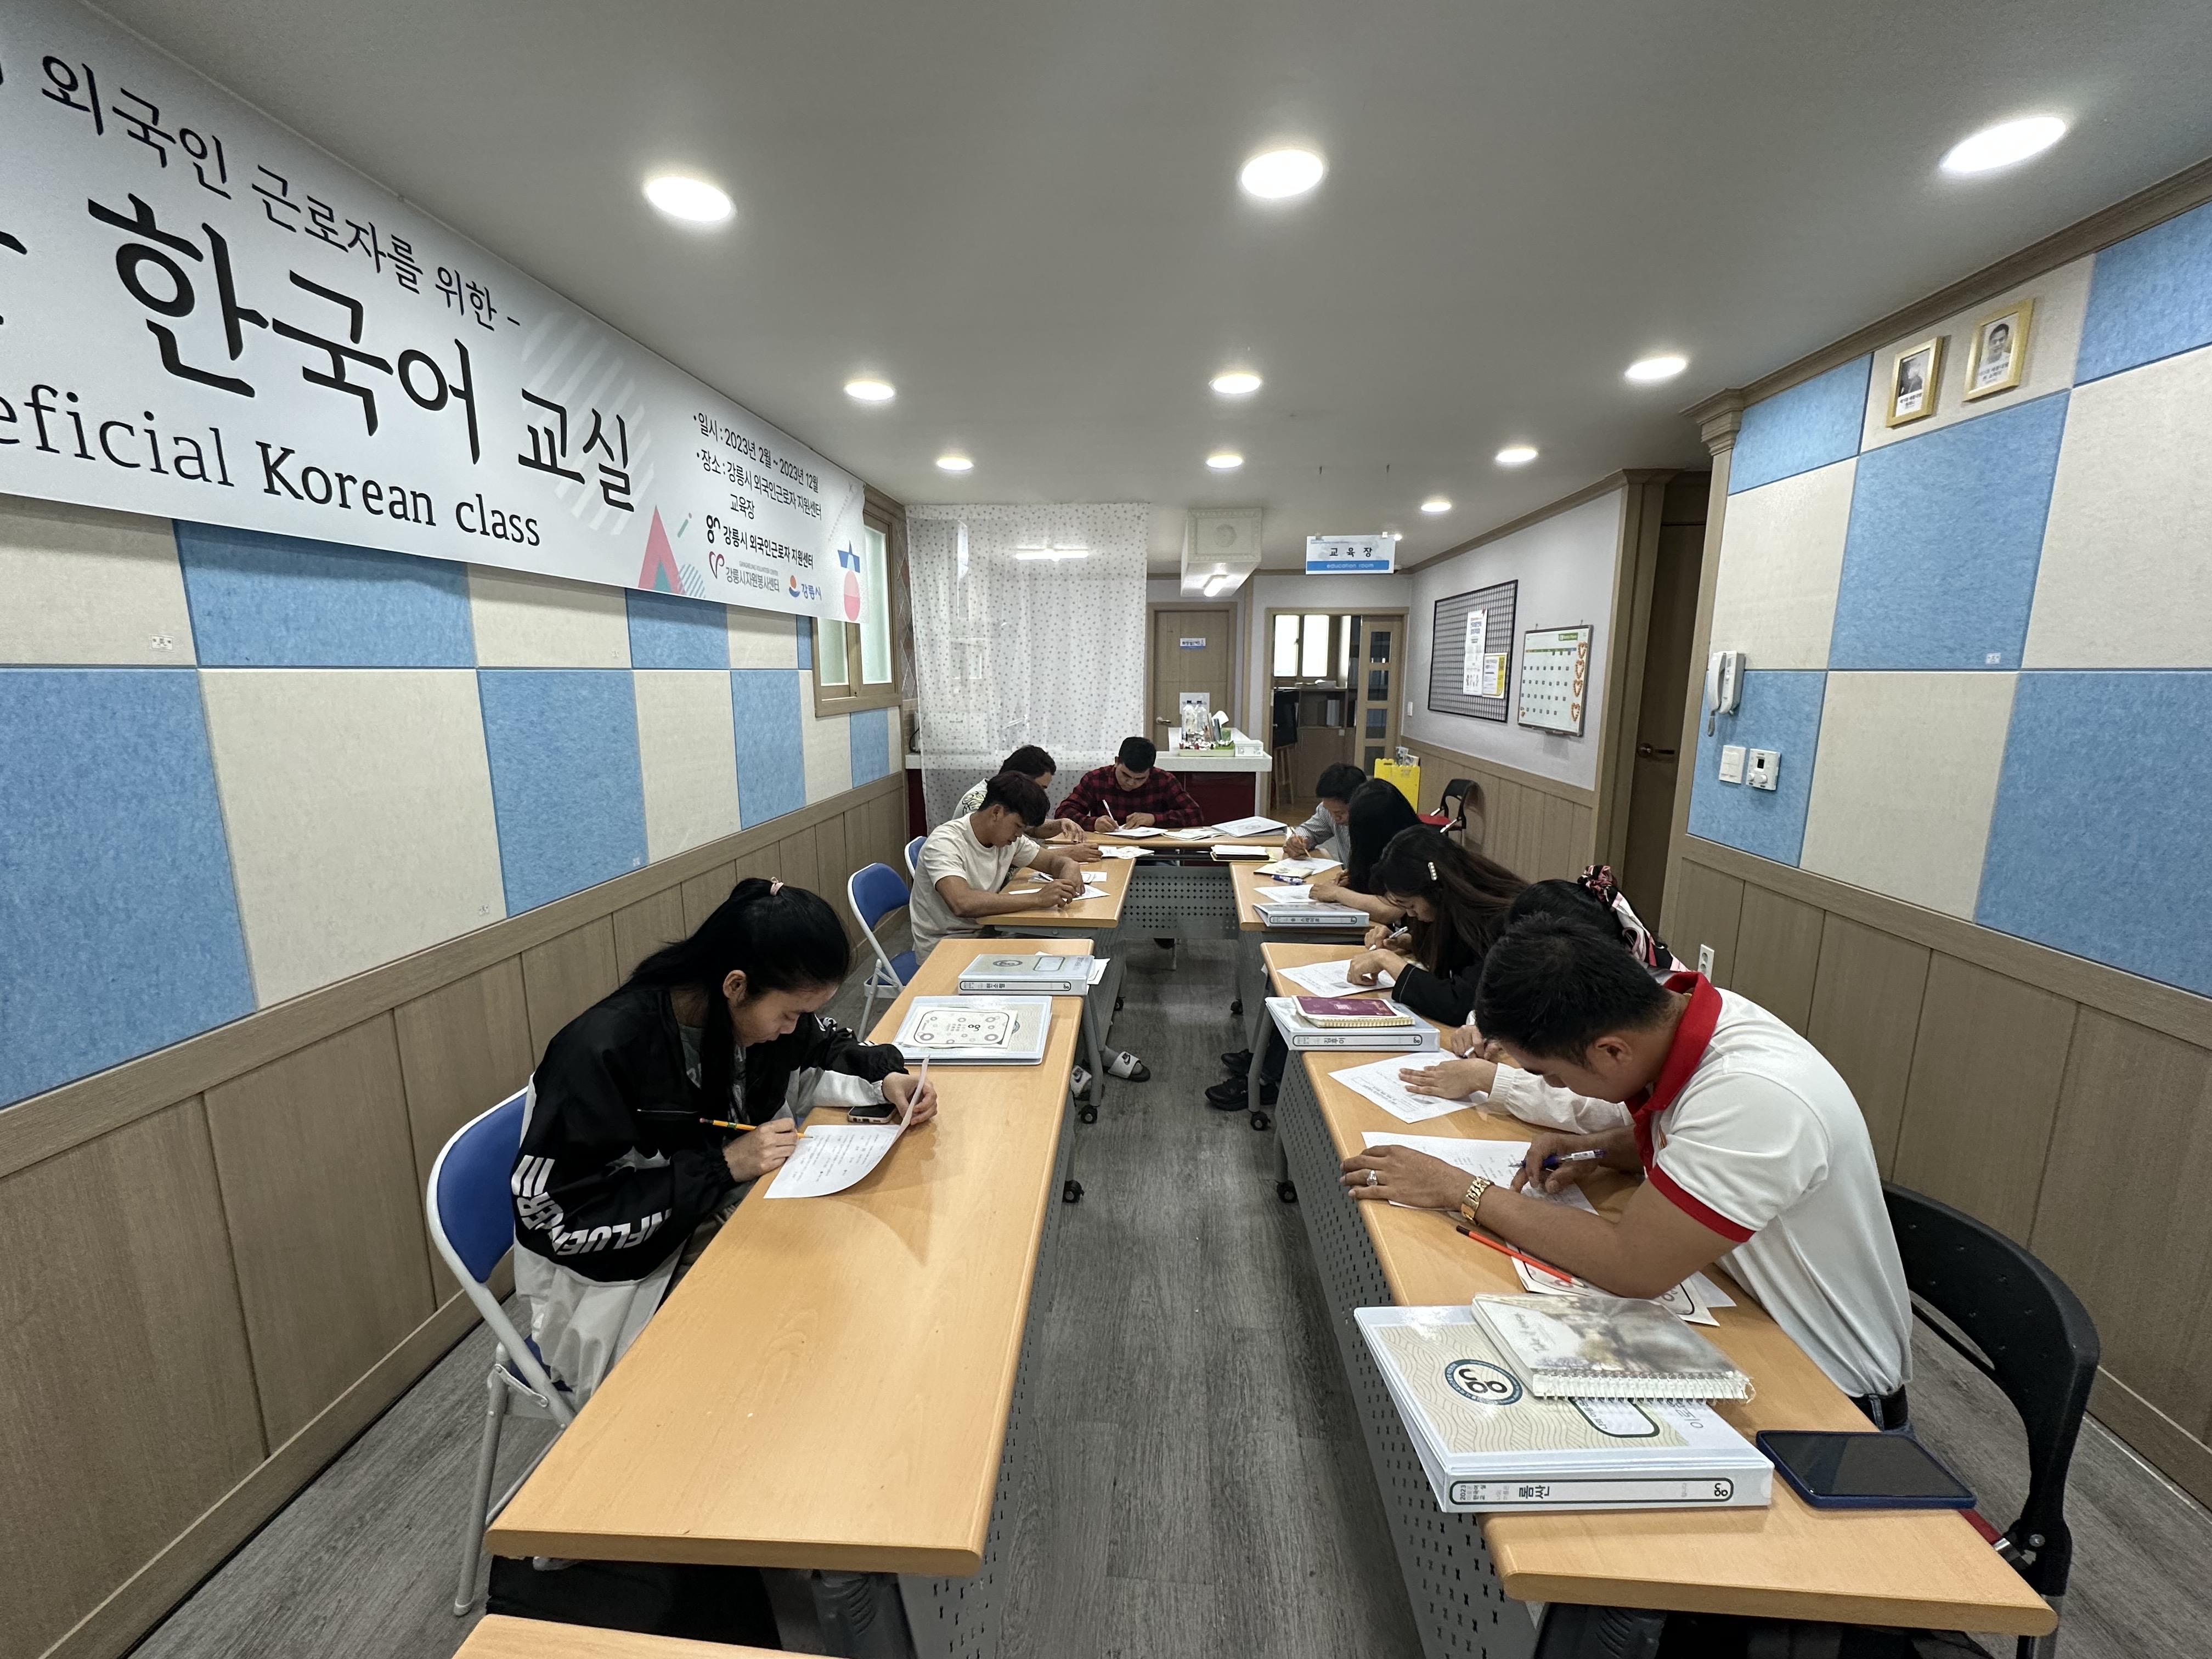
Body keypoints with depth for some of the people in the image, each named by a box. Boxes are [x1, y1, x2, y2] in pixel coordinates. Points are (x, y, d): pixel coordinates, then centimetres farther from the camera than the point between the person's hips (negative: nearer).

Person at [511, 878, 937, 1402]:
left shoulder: (758, 1012, -11)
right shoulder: (601, 1053, -29)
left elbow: (827, 1045, 8)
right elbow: (557, 1216, -23)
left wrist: (886, 1075, -12)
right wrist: (722, 1166, -28)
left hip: (720, 1221, 6)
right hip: (618, 1281, -6)